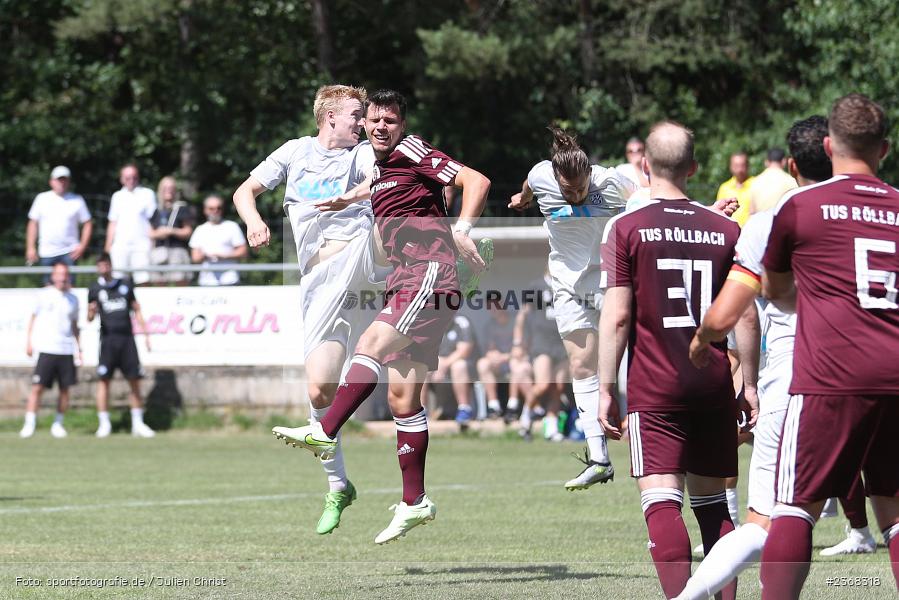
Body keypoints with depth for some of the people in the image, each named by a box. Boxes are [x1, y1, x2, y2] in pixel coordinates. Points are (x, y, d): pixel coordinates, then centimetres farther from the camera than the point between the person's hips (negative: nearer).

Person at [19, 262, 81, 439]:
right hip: (46, 349, -3)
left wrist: (78, 347, 15)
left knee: (65, 389, 2)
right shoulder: (44, 295, 3)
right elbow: (33, 318, 10)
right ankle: (29, 424, -5)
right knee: (38, 387, -8)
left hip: (66, 351, 3)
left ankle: (58, 424, 14)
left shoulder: (72, 299, 11)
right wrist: (29, 342, 3)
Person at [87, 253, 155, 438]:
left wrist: (145, 333, 11)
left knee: (135, 380, 1)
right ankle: (104, 423, -2)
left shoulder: (125, 284, 12)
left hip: (127, 338, 2)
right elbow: (89, 318, 5)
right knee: (103, 380, -8)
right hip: (107, 338, -2)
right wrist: (91, 312, -18)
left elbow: (136, 310, 17)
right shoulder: (95, 289, 7)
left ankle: (138, 424, 8)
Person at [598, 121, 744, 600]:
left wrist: (606, 390, -3)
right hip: (715, 382, 4)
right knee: (712, 501, 13)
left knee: (662, 501, -9)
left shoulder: (626, 227, -4)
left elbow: (617, 316, -8)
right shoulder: (725, 228, 6)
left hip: (654, 388, -4)